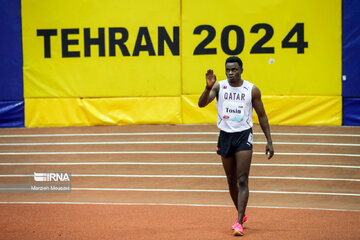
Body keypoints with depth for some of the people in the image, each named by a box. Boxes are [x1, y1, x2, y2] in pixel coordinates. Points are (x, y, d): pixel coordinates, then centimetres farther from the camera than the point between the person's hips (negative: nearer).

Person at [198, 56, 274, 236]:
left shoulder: (252, 90, -3)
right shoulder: (219, 86, -1)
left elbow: (262, 115, 5)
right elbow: (201, 104, -14)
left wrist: (269, 141, 1)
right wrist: (208, 87, -33)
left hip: (244, 135, -2)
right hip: (225, 136, 3)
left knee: (242, 180, -12)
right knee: (231, 181, 12)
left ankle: (239, 222, -14)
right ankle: (241, 214, 30)